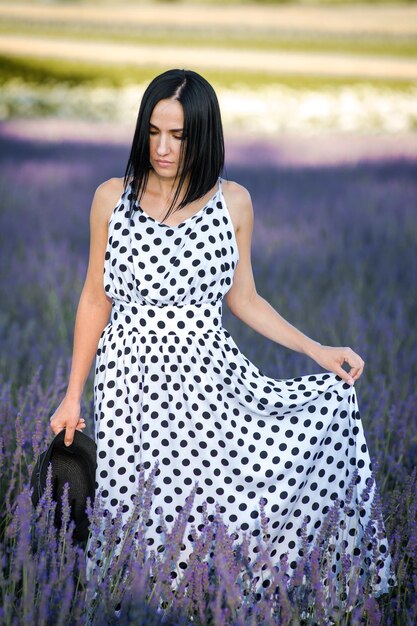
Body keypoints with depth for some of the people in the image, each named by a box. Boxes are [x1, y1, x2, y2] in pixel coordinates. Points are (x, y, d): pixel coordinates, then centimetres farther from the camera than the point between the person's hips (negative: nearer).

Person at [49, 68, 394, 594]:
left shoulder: (233, 202, 2)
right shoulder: (113, 197, 1)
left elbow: (242, 297, 10)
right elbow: (96, 298, 7)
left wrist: (316, 350, 1)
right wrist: (74, 394, 7)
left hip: (207, 373, 0)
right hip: (132, 374, 0)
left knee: (220, 509, -11)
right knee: (144, 512, 0)